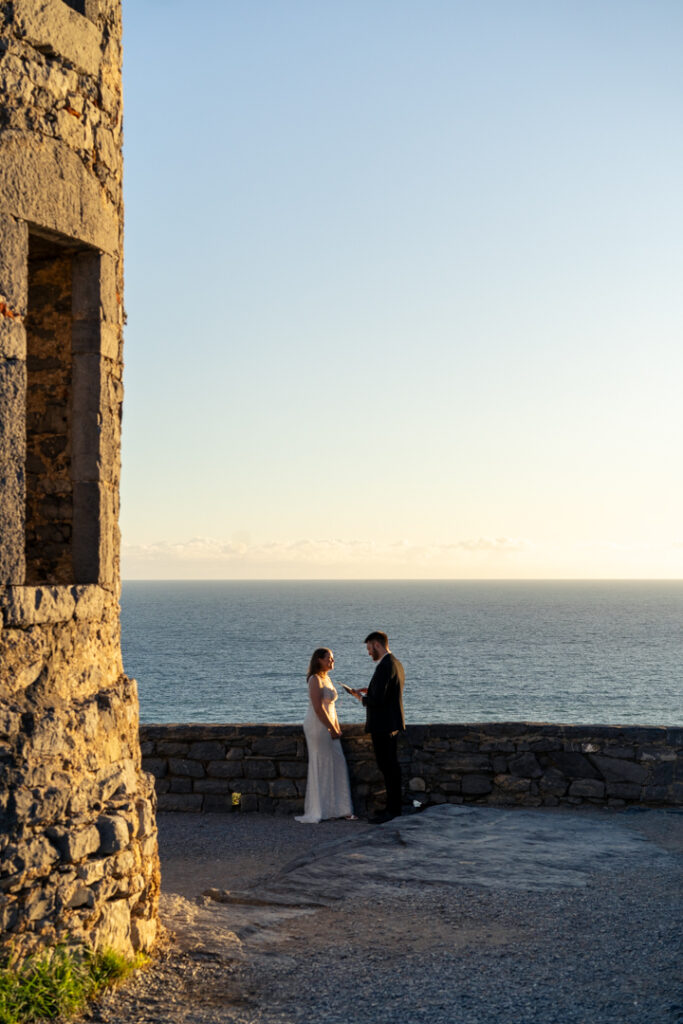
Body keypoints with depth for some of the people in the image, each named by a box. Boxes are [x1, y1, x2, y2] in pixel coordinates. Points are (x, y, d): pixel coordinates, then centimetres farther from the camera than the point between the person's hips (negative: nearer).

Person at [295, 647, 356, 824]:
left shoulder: (326, 679, 16)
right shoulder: (315, 680, -12)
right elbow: (318, 708, -19)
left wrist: (337, 728, 10)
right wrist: (333, 729, -14)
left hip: (328, 727, 9)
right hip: (317, 726, -9)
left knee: (337, 766, 8)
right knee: (320, 766, -5)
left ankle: (339, 809, 13)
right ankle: (317, 811, 0)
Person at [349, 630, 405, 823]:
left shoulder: (385, 666, -19)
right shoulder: (396, 663, 13)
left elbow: (377, 700, -24)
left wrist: (362, 698, -6)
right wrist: (370, 691, 11)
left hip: (383, 726, -10)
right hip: (392, 723, 10)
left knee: (389, 767, -5)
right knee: (390, 766, 15)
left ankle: (393, 810, -1)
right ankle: (393, 807, 21)